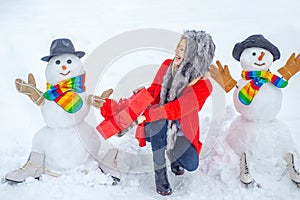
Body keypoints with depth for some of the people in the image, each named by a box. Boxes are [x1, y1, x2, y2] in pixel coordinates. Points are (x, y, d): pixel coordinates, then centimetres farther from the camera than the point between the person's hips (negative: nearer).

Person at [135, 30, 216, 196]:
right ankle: (159, 171, -16)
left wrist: (146, 116, -34)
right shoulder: (167, 65, -9)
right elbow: (152, 91, -1)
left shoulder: (203, 85, -23)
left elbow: (177, 108, -31)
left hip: (182, 130, -1)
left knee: (190, 165, -18)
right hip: (159, 127, 1)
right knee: (159, 122, -35)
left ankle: (171, 152, 19)